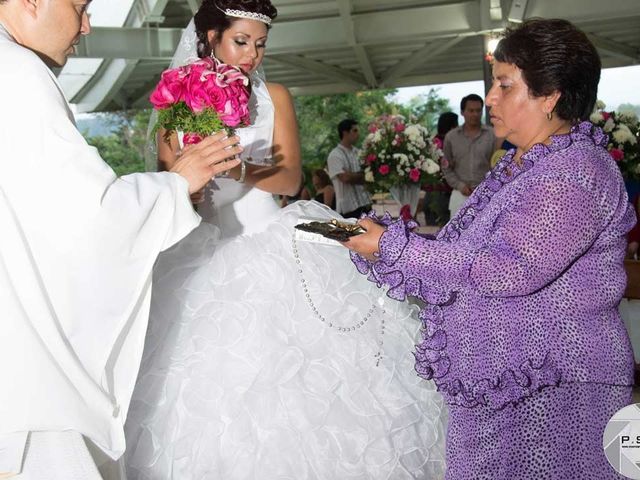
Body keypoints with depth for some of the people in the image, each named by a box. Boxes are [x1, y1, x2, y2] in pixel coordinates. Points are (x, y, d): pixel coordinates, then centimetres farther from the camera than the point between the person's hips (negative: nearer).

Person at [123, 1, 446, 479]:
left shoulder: (274, 97, 6)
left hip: (276, 247, 1)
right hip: (207, 255, 0)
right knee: (214, 386, -4)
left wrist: (239, 168, -21)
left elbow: (291, 177, -3)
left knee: (299, 379, -3)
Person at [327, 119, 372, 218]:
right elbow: (345, 178, -17)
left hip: (365, 204, 6)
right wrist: (361, 175, -1)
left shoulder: (359, 153, 14)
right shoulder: (335, 155, -6)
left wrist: (352, 176, -8)